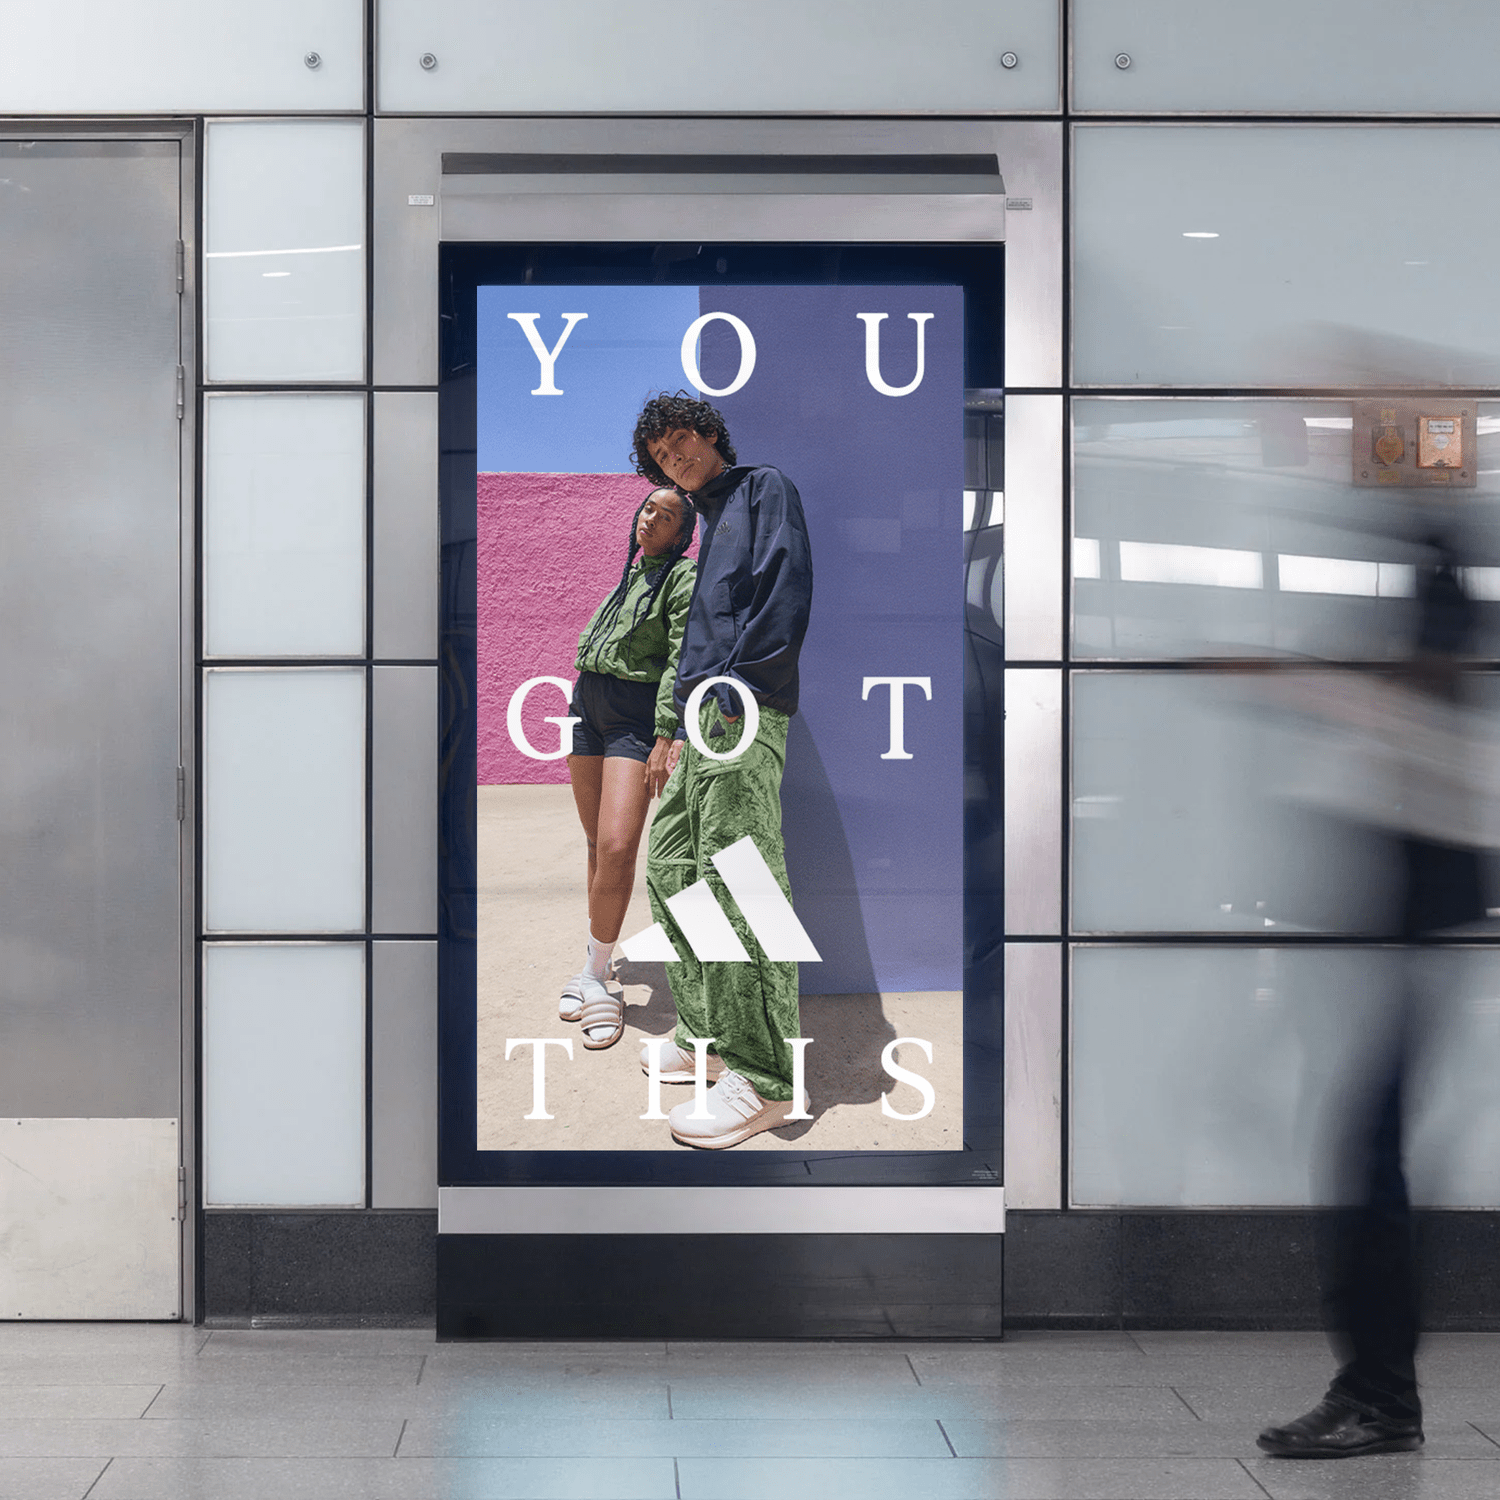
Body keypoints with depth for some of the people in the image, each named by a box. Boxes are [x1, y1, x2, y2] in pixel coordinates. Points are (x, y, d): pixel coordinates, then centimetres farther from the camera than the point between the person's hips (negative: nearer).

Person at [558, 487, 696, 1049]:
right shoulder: (630, 574, 18)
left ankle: (597, 972, -7)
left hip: (637, 717, -7)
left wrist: (666, 736, -23)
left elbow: (680, 662, -15)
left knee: (617, 847, -17)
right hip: (588, 704, 7)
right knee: (597, 844, 9)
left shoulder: (684, 577, -6)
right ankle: (595, 961, 19)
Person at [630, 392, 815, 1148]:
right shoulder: (706, 522, 27)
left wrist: (734, 688, -19)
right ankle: (707, 1036, 22)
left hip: (744, 713, -10)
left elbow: (786, 593, -13)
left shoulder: (763, 488, 1)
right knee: (669, 868, 13)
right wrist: (675, 734, 25)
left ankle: (763, 1078, -16)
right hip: (703, 716, 10)